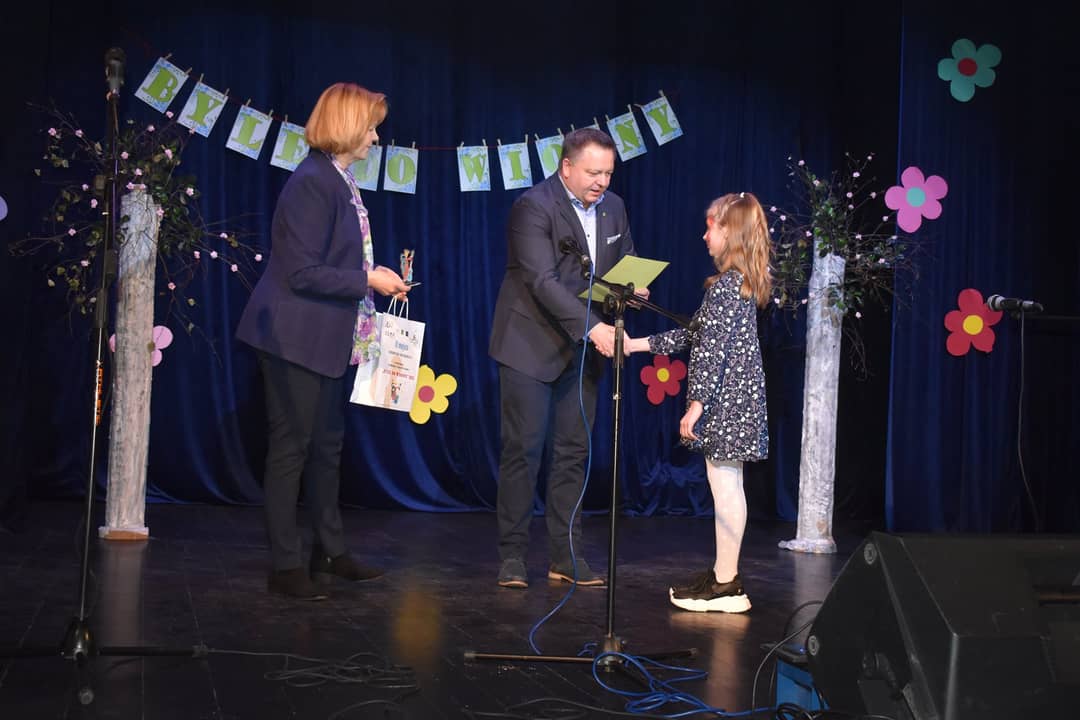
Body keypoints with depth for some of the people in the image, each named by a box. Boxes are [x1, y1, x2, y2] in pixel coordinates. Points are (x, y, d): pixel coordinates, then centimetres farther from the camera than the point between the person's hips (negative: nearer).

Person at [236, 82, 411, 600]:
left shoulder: (339, 180, 10)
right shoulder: (312, 182, -18)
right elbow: (302, 272, -22)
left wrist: (377, 278, 8)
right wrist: (367, 280, -17)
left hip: (327, 339, 10)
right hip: (297, 339, -10)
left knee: (327, 443, 16)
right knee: (291, 446, -1)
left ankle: (329, 551, 29)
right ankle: (286, 565, 8)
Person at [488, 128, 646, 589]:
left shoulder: (613, 207, 7)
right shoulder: (534, 206, -15)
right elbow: (542, 281, -25)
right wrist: (593, 327, -32)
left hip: (583, 348, 6)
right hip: (531, 344, -6)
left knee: (573, 451, 7)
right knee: (523, 449, -3)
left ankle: (565, 556, 14)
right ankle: (512, 554, 8)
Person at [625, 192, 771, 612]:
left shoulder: (726, 284, -16)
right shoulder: (743, 284, 14)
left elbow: (713, 350, -21)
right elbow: (697, 335, 19)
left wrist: (696, 403, -21)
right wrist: (640, 344, 21)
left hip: (725, 400, -10)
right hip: (736, 400, 10)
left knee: (725, 488, -5)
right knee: (728, 488, 14)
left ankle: (726, 586, 1)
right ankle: (724, 574, 22)